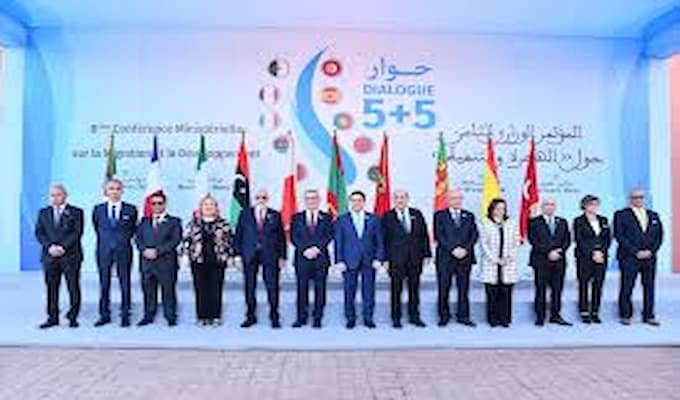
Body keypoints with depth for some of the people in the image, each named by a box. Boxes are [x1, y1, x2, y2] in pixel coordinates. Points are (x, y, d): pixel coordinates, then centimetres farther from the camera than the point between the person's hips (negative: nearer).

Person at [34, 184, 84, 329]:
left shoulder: (76, 212, 5)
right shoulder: (43, 213, 16)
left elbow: (77, 232, -5)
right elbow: (39, 232, 7)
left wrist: (63, 247, -14)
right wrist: (50, 246, -9)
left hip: (70, 256, -3)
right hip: (49, 256, 3)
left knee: (73, 287, 0)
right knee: (51, 288, 5)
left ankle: (73, 317, 8)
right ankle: (53, 318, 13)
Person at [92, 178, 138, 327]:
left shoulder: (130, 210, 0)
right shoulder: (98, 209, 5)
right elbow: (97, 228, 16)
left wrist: (125, 239, 6)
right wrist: (105, 239, 11)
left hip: (123, 251, -1)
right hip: (104, 251, 2)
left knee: (125, 284, 3)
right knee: (104, 284, 7)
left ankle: (125, 315, 12)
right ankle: (104, 315, 18)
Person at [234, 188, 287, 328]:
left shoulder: (275, 215, 8)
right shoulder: (245, 214, 10)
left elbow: (281, 237, 7)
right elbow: (238, 235, 7)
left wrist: (282, 256, 1)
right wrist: (238, 254, 0)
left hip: (270, 256, -1)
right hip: (249, 256, 1)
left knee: (272, 286, -1)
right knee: (249, 287, 6)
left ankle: (274, 318, 8)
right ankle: (250, 317, 17)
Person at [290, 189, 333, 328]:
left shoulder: (326, 218, 10)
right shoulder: (297, 217, 12)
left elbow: (329, 236, 0)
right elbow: (294, 237, 3)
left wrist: (316, 249, -13)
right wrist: (305, 250, -11)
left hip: (321, 258, 0)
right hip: (302, 258, 1)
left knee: (320, 289, 1)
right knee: (302, 289, 2)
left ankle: (317, 318, 9)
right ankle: (301, 318, 10)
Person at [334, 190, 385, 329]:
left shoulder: (373, 219, 8)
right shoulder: (342, 220, 6)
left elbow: (379, 241, 7)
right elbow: (338, 242, 3)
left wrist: (378, 258, -3)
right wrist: (339, 260, -4)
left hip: (369, 262, 1)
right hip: (349, 262, -1)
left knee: (369, 292, 4)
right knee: (349, 292, 3)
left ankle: (368, 318, 17)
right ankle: (350, 319, 16)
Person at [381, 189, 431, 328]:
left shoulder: (417, 214, 9)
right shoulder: (388, 217, 1)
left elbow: (424, 235, 10)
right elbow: (384, 239, 0)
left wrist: (426, 254, 4)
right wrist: (385, 259, -6)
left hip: (415, 258, 3)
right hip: (396, 259, -3)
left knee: (414, 287, 9)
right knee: (396, 288, 1)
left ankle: (414, 316, 21)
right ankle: (396, 318, 12)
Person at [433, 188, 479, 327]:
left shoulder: (469, 216, 15)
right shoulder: (440, 215, 5)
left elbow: (474, 234, 6)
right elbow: (439, 236, -4)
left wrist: (465, 249, -9)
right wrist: (453, 249, -13)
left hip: (465, 257, 2)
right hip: (445, 257, -2)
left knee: (464, 288, 5)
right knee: (444, 289, 1)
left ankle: (463, 316, 13)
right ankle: (444, 316, 11)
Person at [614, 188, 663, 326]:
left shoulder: (653, 215, 15)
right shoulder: (621, 215, 0)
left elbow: (659, 236, 11)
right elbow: (619, 236, -7)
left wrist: (651, 251, -4)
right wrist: (636, 252, -12)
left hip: (650, 257, 4)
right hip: (629, 258, -4)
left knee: (649, 287, 6)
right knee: (627, 288, -1)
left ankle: (648, 316, 15)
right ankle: (625, 315, 9)